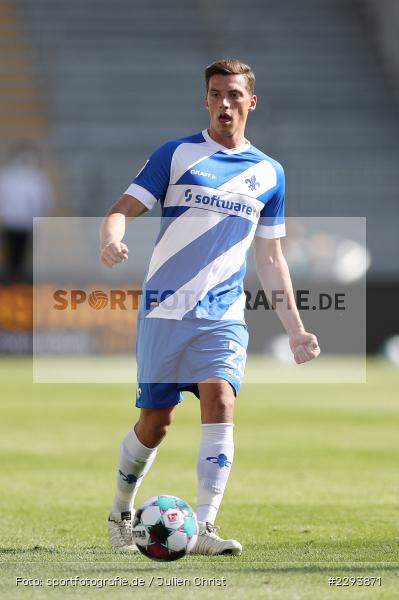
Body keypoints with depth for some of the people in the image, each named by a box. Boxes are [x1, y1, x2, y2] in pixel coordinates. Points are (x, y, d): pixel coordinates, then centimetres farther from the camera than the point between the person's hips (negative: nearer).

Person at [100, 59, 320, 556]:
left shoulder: (268, 173, 11)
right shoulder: (176, 155, 2)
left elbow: (270, 258, 18)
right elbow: (123, 208, -4)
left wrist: (294, 328, 15)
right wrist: (110, 239, -27)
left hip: (223, 315, 2)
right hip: (164, 309, -2)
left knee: (219, 402, -20)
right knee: (155, 422, 2)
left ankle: (204, 528, -21)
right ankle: (120, 513, 26)